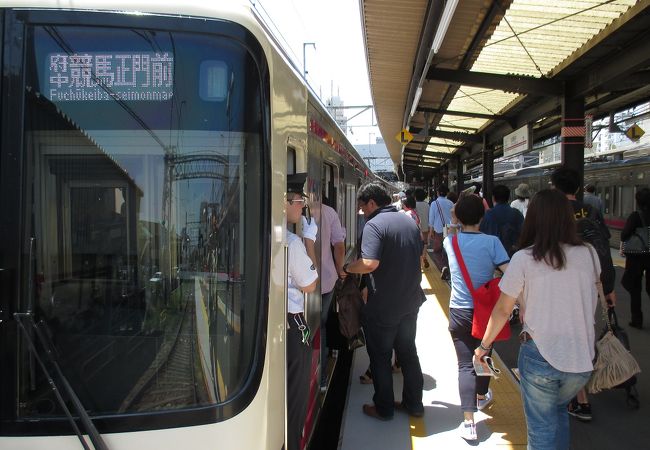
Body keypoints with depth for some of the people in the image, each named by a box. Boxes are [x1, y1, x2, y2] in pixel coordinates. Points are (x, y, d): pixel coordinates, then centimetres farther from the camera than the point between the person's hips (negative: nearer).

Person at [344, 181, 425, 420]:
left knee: (380, 357, 9)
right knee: (408, 352, 19)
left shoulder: (374, 225, -19)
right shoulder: (410, 222, 7)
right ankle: (414, 403, 31)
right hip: (410, 302, 8)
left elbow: (370, 263, -31)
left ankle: (384, 408, 21)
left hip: (383, 307, -7)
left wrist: (347, 268, -14)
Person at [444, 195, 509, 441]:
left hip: (459, 312, 0)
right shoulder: (491, 242, -13)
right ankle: (481, 396, 49)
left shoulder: (450, 241, -5)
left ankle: (468, 422, -6)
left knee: (465, 364, 0)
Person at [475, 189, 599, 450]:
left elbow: (502, 310, -4)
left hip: (539, 355, -4)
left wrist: (484, 345, 8)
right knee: (559, 410, 29)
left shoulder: (524, 259, -11)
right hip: (582, 358, 4)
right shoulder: (589, 255, -1)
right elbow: (591, 303, 13)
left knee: (542, 427, 13)